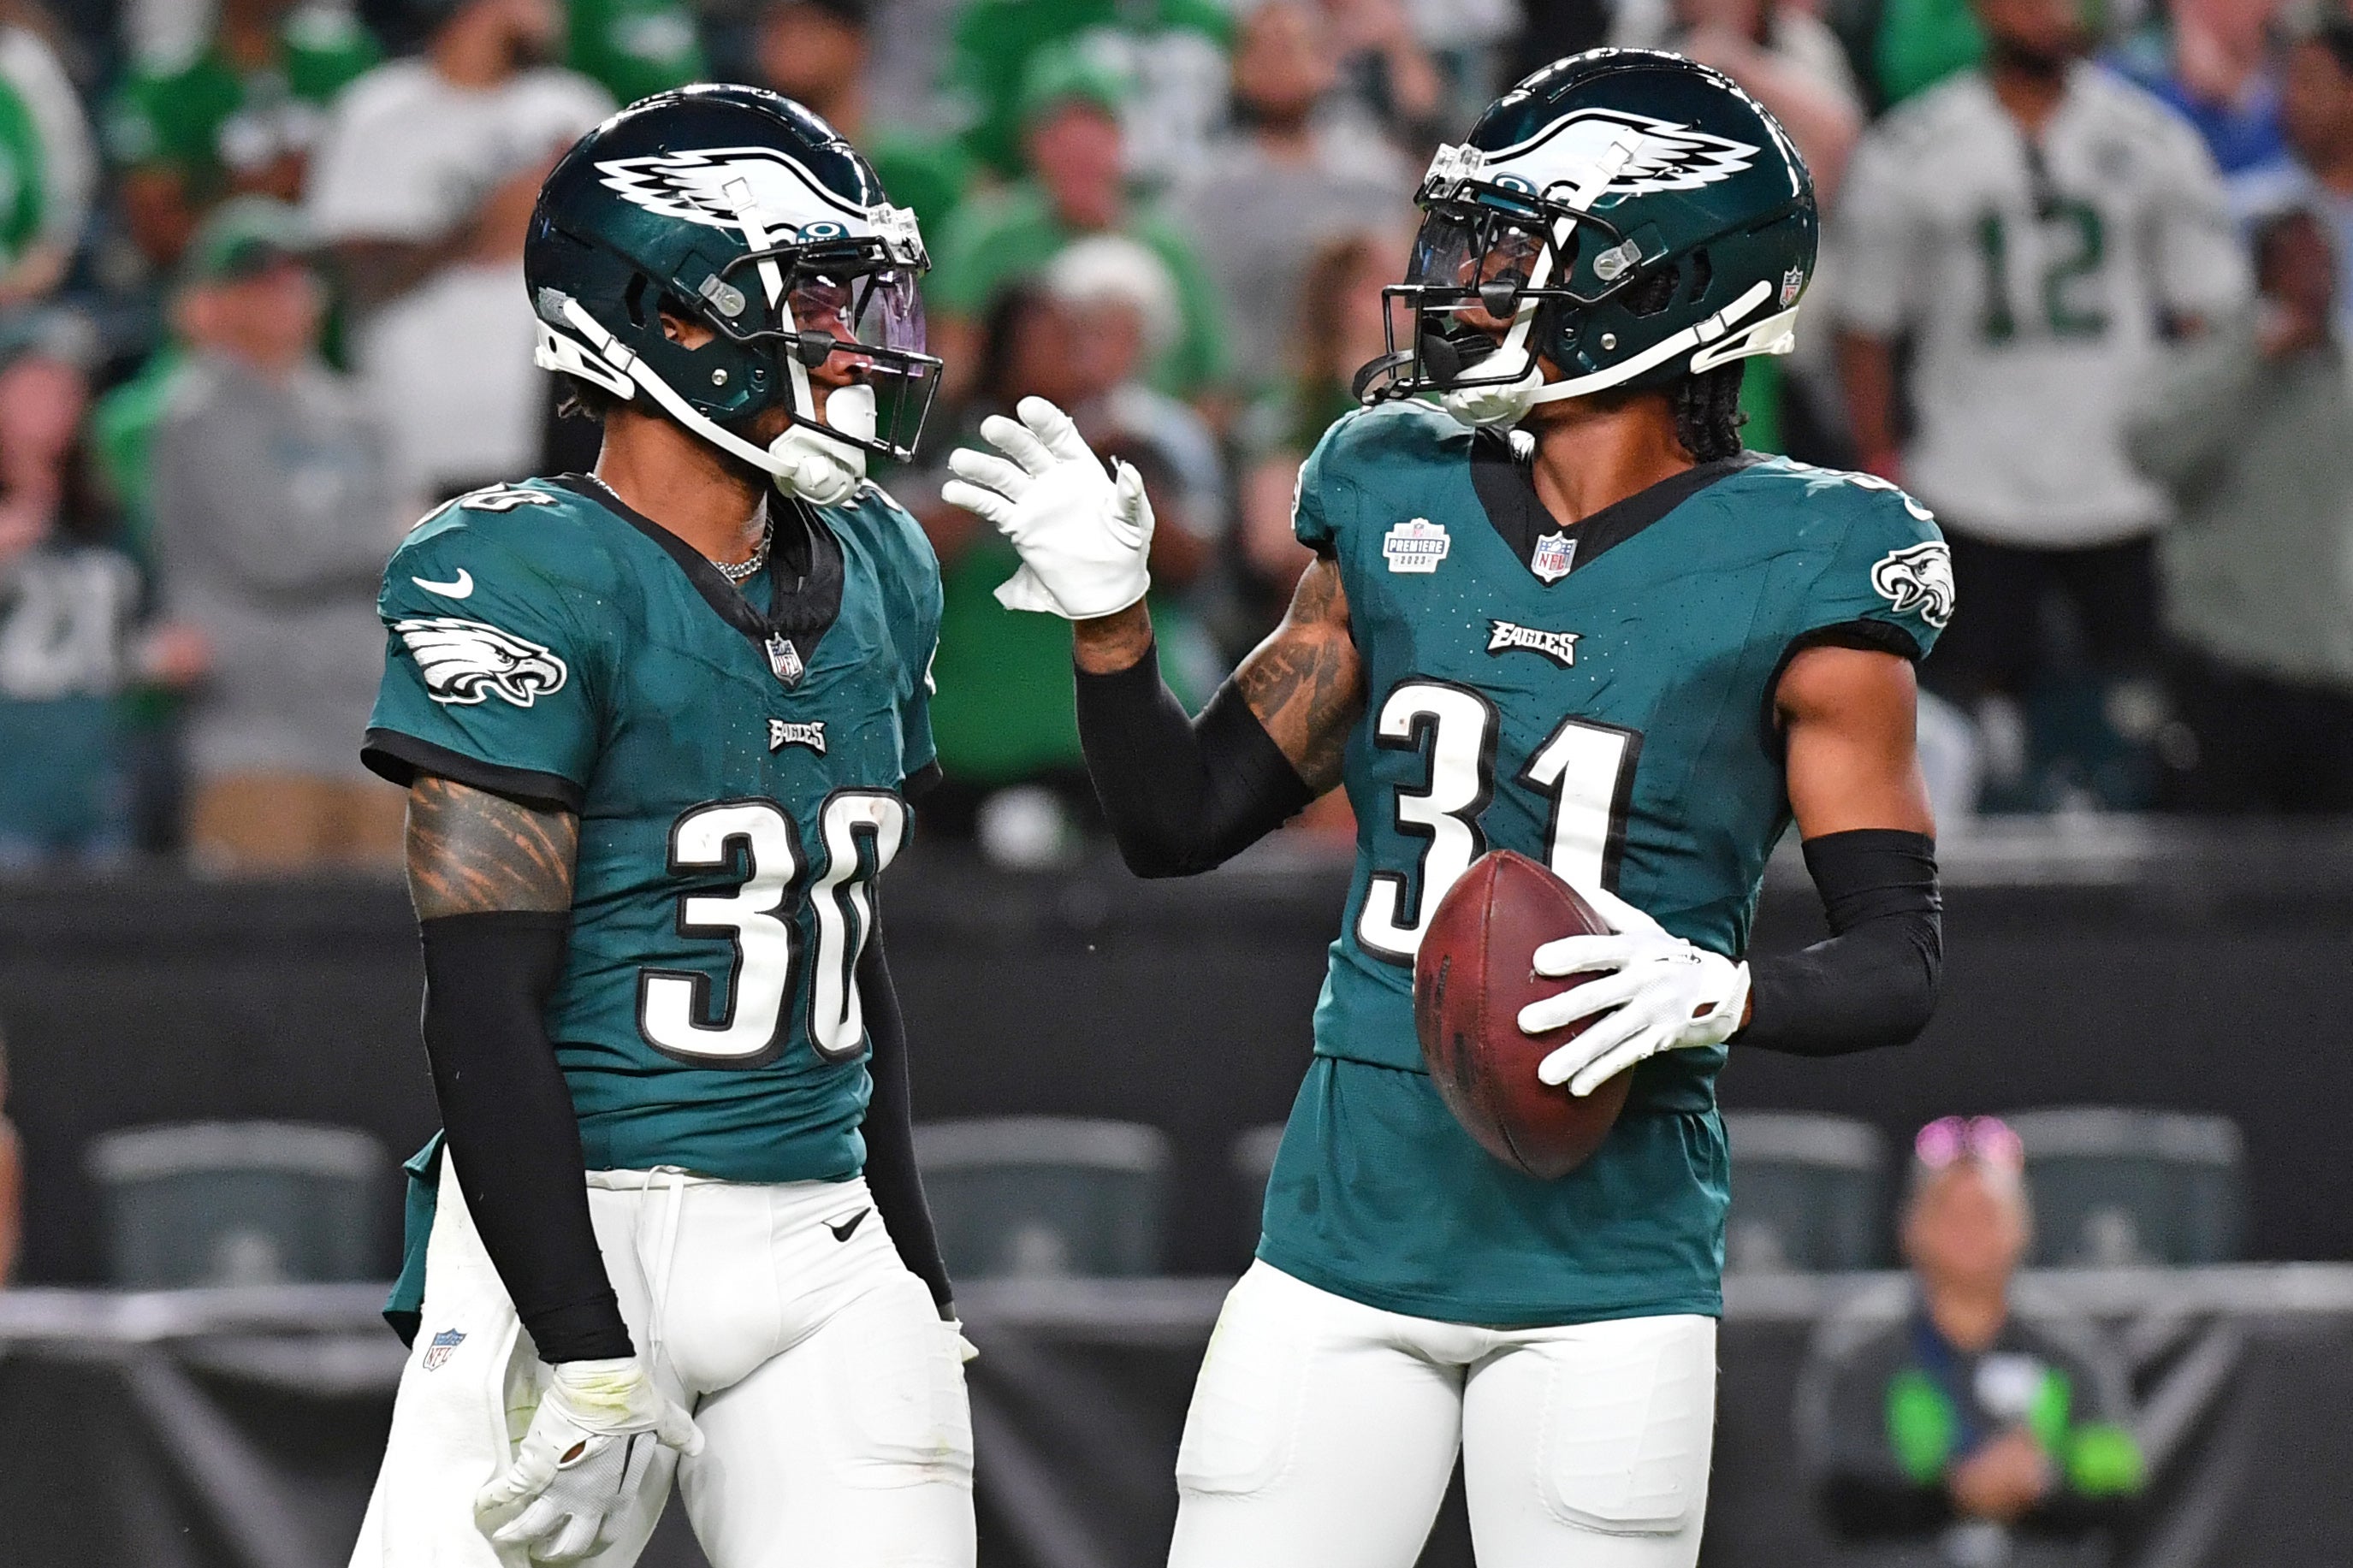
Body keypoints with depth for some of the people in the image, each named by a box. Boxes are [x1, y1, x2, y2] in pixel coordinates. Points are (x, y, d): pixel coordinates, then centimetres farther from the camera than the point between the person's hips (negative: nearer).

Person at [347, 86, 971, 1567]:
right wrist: (585, 1358, -20)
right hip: (578, 1231, -6)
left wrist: (917, 1272, 22)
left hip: (819, 1237, 6)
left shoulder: (878, 575, 13)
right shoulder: (530, 584, -10)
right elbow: (486, 1006, -15)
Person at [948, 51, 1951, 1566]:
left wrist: (1716, 993, -24)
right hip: (1349, 1241, 4)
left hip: (1603, 1264, -4)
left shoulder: (1791, 575, -6)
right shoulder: (1401, 507, 8)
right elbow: (1185, 820, 14)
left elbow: (1898, 964, -5)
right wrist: (1110, 622, -1)